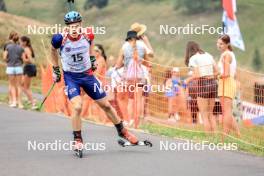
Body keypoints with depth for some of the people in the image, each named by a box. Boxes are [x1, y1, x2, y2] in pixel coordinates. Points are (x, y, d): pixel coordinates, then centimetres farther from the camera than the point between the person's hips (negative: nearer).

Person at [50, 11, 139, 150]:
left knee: (106, 105, 11)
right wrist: (56, 70, 6)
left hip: (87, 74, 3)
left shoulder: (87, 35, -16)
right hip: (71, 77, -3)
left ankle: (122, 132, 29)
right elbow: (53, 51, 1)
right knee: (77, 107, -22)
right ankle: (77, 140, -4)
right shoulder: (61, 39, -22)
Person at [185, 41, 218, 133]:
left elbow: (197, 75, -13)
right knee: (210, 113, 16)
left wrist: (187, 80, 2)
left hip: (203, 84, -6)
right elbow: (217, 71, 9)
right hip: (213, 83, 6)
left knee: (204, 115, 2)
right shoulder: (208, 55, 12)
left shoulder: (193, 58, -6)